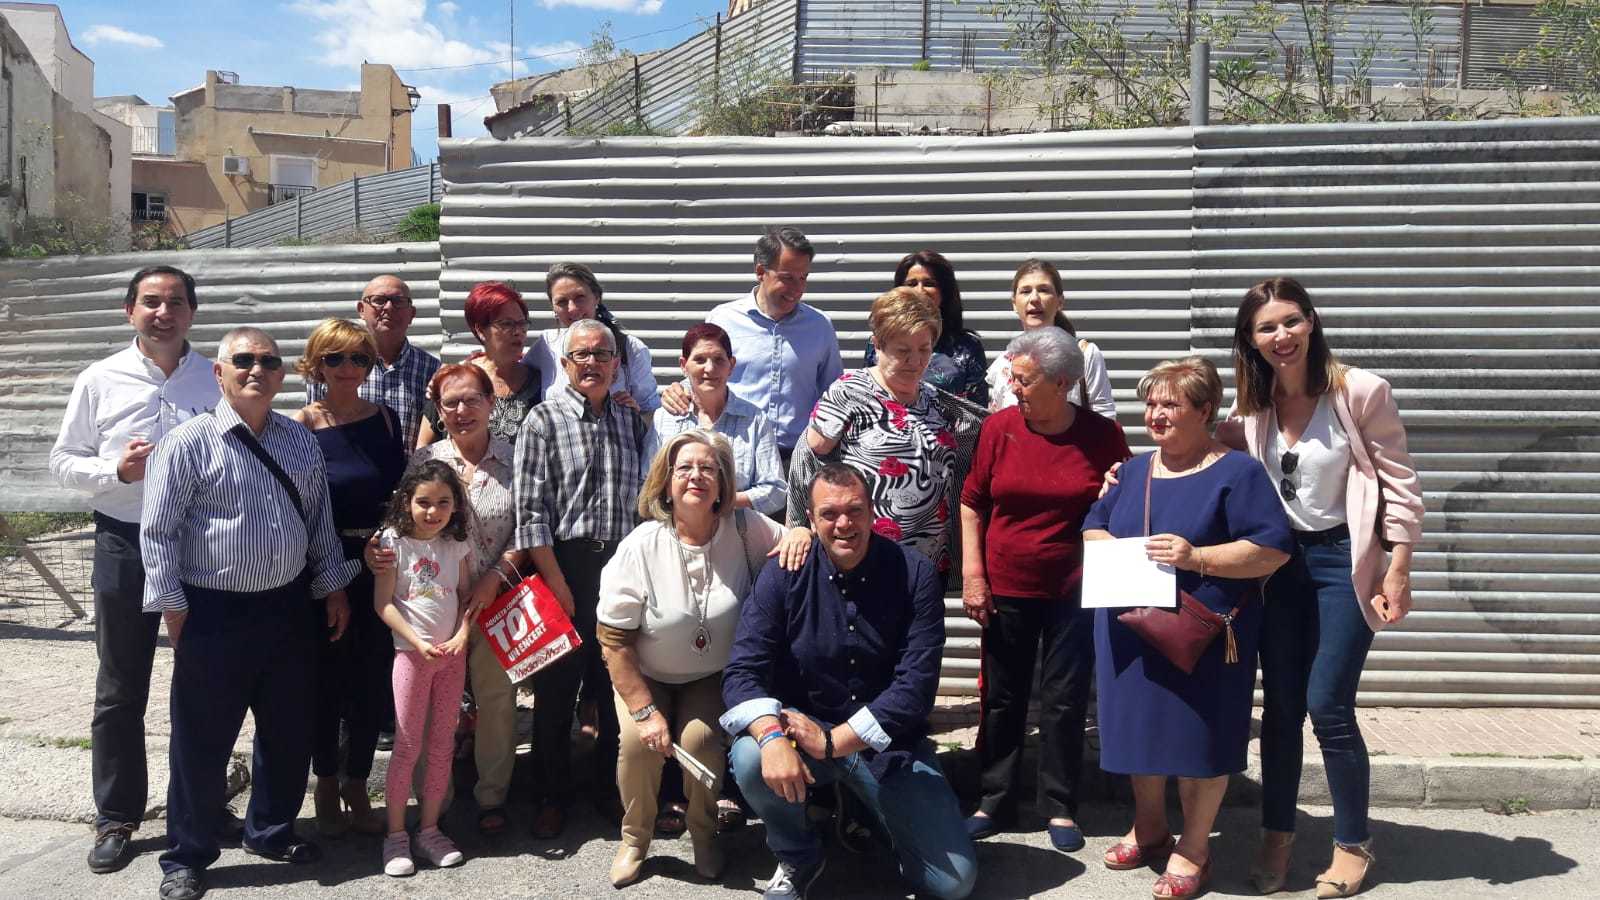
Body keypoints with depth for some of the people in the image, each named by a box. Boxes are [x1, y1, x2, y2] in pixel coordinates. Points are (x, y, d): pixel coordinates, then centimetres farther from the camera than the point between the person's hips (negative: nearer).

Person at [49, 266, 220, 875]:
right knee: (120, 692, 9)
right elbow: (64, 463, 5)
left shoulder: (217, 380, 1)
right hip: (125, 545, 0)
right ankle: (115, 820, 23)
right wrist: (116, 470, -14)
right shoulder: (101, 381, 1)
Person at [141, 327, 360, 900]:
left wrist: (333, 587, 12)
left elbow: (320, 520, 14)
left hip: (288, 609, 5)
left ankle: (271, 832, 36)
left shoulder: (300, 441, 7)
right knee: (202, 742, 6)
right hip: (214, 614, -5)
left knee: (288, 732, 16)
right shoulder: (189, 443, -9)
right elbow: (158, 533, -9)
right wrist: (174, 611, -11)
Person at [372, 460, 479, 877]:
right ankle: (395, 834, 11)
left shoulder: (458, 544, 2)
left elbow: (467, 596, 7)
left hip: (452, 653, 4)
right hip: (412, 652, -4)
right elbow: (383, 603, -10)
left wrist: (462, 635, -10)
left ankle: (430, 829, 19)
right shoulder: (394, 542, -9)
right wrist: (419, 642, -17)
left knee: (442, 745, 8)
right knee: (408, 745, 0)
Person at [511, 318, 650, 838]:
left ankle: (612, 789, 27)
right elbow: (530, 511, -9)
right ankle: (553, 798, 22)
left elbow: (644, 494, 12)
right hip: (564, 565, -3)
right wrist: (558, 586, -12)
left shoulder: (631, 420, 10)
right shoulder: (543, 420, -3)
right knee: (556, 688, 6)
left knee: (619, 684, 10)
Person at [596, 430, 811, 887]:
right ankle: (634, 840, 5)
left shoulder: (744, 529, -15)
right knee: (638, 742, -24)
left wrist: (801, 533, -25)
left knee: (700, 739, -24)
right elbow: (613, 639, -15)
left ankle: (704, 834, 5)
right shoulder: (641, 547, -19)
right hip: (645, 676, 0)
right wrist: (645, 710, -17)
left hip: (711, 675, 1)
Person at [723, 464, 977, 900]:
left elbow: (917, 683, -16)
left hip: (889, 742, 0)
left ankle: (875, 810, 21)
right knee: (751, 759, -32)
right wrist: (771, 736, -36)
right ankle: (796, 858, 0)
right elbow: (742, 672, -16)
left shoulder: (914, 574, -10)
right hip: (803, 728, 1)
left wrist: (834, 742, -23)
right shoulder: (784, 575, -9)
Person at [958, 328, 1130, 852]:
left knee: (1065, 702, 7)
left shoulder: (1102, 435, -5)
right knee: (1001, 698, 10)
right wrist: (972, 575, -2)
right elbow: (972, 503, 2)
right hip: (1005, 589, 1)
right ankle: (994, 802, 24)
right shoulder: (999, 427, -4)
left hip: (1074, 592, -1)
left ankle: (1059, 807, 23)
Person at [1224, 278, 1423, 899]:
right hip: (1283, 562, 5)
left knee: (1327, 705, -5)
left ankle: (1354, 844, 16)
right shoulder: (1253, 409, 0)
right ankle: (1277, 836, 24)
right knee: (1281, 705, 9)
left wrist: (1398, 572, -12)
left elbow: (1399, 483, -10)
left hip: (1345, 560, -4)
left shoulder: (1360, 391, -13)